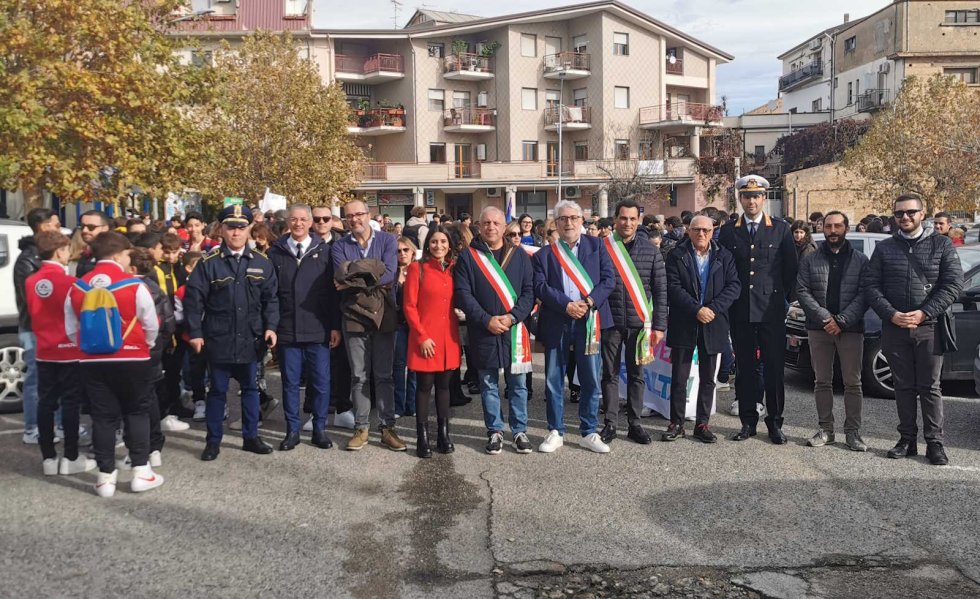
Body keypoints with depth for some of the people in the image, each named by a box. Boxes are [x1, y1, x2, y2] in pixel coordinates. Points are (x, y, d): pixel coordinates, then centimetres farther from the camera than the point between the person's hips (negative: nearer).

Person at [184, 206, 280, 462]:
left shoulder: (261, 263, 3)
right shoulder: (209, 263, -4)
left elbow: (271, 298, 5)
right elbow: (193, 299, -4)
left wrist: (271, 326, -5)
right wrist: (195, 332, -8)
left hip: (250, 339, 2)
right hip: (218, 339, -2)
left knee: (250, 388, 13)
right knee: (218, 390, 8)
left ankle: (251, 437, 25)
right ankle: (213, 441, 20)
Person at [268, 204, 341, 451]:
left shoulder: (323, 250, 2)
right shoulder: (276, 252, 5)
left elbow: (333, 290, 1)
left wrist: (335, 326, -3)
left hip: (318, 330, -1)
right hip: (286, 330, 1)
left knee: (321, 383, 5)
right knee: (290, 383, 9)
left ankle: (319, 429, 18)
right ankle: (292, 431, 20)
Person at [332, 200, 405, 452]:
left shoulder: (387, 240, 1)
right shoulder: (340, 246, 3)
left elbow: (390, 274, -14)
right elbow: (341, 278, -12)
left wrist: (354, 279, -16)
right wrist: (373, 274, -20)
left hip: (384, 314, -1)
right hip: (354, 315, 1)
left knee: (384, 374, 6)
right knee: (359, 376, 8)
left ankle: (387, 427, 14)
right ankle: (361, 428, 17)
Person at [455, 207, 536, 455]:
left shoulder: (519, 255, 5)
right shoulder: (468, 256, 1)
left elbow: (529, 291, 1)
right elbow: (463, 293, -5)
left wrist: (512, 317, -13)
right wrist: (486, 320, -14)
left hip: (515, 329, 1)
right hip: (483, 331, -1)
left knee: (518, 384, 6)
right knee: (488, 385, 8)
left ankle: (519, 431, 18)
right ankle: (495, 431, 19)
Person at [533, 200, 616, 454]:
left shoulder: (597, 246, 7)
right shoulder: (544, 255, 7)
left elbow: (609, 279, -1)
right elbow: (540, 287, -4)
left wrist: (587, 303, -14)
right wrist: (566, 305, -17)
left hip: (589, 321, 0)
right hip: (556, 323, 0)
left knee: (591, 381, 5)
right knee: (554, 380, 7)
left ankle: (589, 433, 18)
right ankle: (555, 432, 19)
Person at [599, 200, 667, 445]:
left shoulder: (651, 251, 3)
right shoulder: (601, 248, -1)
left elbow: (660, 291, 4)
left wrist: (659, 325, -1)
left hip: (639, 323, 1)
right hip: (610, 322, -1)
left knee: (636, 374, 9)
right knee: (610, 374, 6)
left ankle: (634, 423, 18)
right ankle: (610, 423, 15)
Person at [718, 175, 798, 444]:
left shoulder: (781, 229, 4)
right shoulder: (728, 232, 6)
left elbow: (791, 268, 6)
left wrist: (783, 298, 5)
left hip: (772, 310, -1)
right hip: (740, 311, 1)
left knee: (774, 368, 2)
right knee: (745, 368, 7)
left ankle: (774, 422, 13)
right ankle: (748, 421, 16)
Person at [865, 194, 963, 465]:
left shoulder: (941, 244, 4)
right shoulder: (884, 248, 9)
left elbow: (953, 284, -3)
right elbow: (871, 285, 3)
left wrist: (923, 313, -14)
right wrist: (891, 314, -12)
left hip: (929, 328, -2)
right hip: (894, 328, 2)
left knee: (930, 387, 2)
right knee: (903, 386, 8)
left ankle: (935, 443, 8)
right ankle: (907, 439, 16)